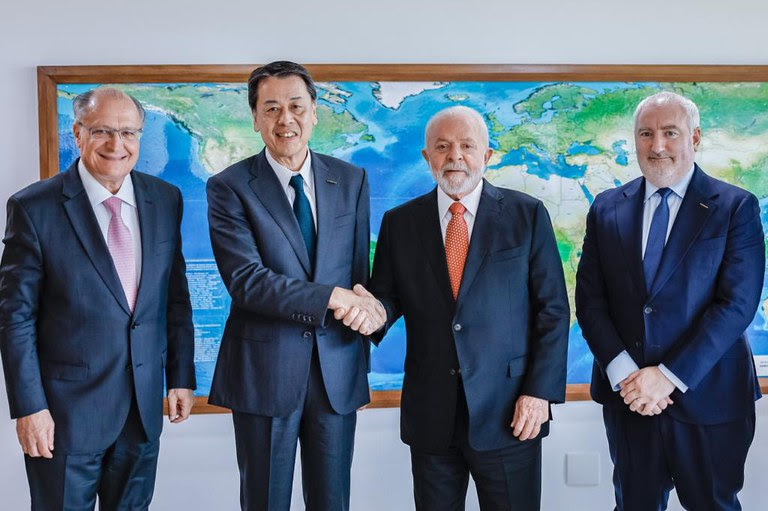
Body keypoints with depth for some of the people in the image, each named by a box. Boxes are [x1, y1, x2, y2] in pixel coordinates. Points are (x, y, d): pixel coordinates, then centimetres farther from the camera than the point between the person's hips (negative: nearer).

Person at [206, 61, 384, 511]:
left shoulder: (351, 180, 6)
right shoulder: (229, 187, -5)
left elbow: (359, 267, 11)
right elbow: (245, 279, -16)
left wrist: (365, 306, -10)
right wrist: (331, 297, -21)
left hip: (338, 370, 3)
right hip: (264, 372, -3)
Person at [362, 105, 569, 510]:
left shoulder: (527, 215, 0)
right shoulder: (399, 223, 6)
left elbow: (553, 310, -1)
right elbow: (388, 297, 8)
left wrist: (541, 391, -8)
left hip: (509, 413, -1)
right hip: (430, 414, 2)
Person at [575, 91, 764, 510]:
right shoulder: (606, 208, 4)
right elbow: (589, 299, 1)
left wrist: (668, 376, -18)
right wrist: (623, 373, -12)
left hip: (707, 400, -2)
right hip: (626, 396, 2)